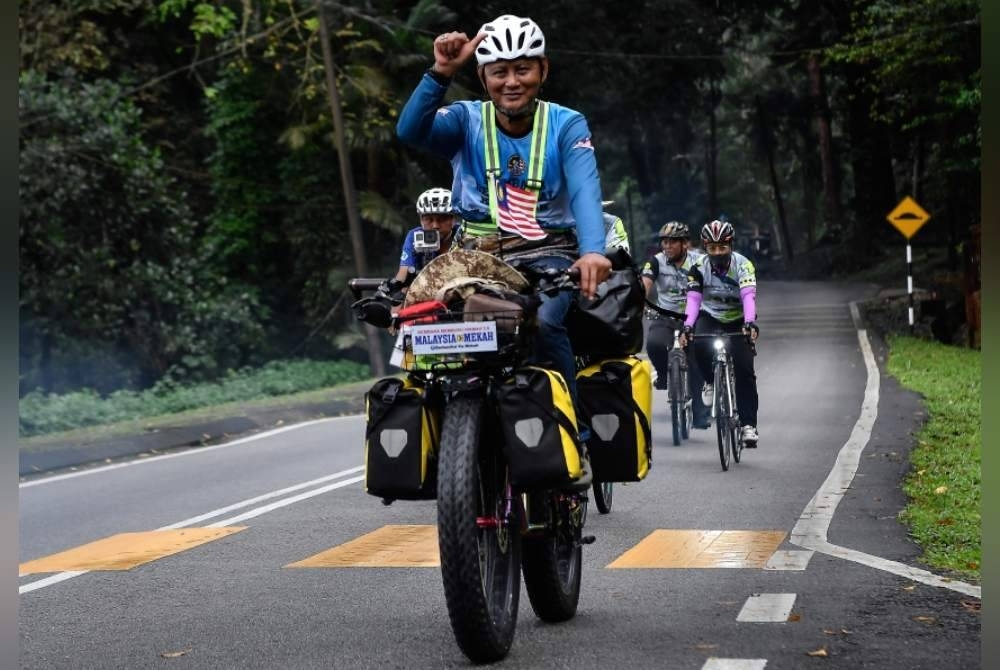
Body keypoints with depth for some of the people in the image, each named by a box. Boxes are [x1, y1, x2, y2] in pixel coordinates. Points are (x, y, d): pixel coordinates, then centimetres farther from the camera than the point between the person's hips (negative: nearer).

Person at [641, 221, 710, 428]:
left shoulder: (698, 261, -7)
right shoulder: (656, 262, -7)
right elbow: (645, 285, -20)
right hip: (664, 318, 0)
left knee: (696, 364, -7)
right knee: (654, 343, -30)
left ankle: (699, 411, 6)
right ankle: (663, 373, 0)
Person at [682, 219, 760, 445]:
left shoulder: (743, 265, -21)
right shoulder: (699, 268, -15)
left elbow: (748, 296, -35)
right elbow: (693, 299, -23)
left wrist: (750, 323, -52)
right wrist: (688, 326, -40)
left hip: (737, 320, -1)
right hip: (710, 317, 1)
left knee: (745, 372, -14)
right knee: (700, 345, -31)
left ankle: (748, 424, -8)